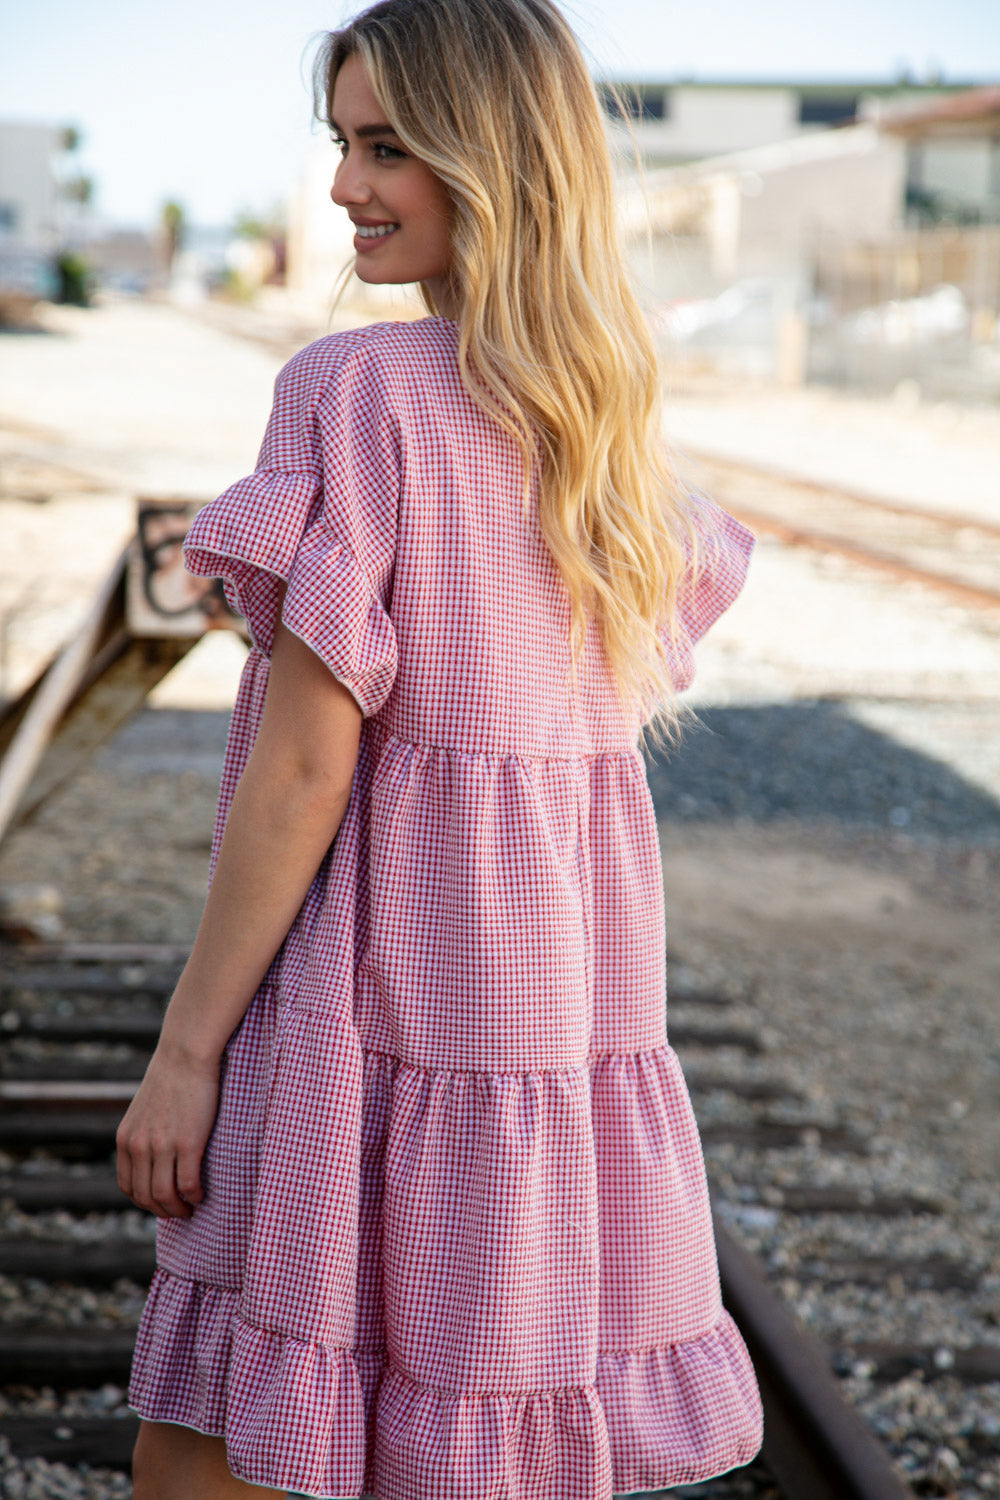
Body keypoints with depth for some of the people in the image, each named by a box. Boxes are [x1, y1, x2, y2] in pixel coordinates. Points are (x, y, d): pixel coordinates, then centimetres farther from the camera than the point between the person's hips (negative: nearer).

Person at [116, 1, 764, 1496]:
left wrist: (186, 1047, -11)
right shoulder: (614, 412, 8)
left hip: (381, 978, -7)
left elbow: (306, 761, -17)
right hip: (581, 988, 8)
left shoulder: (355, 392, -14)